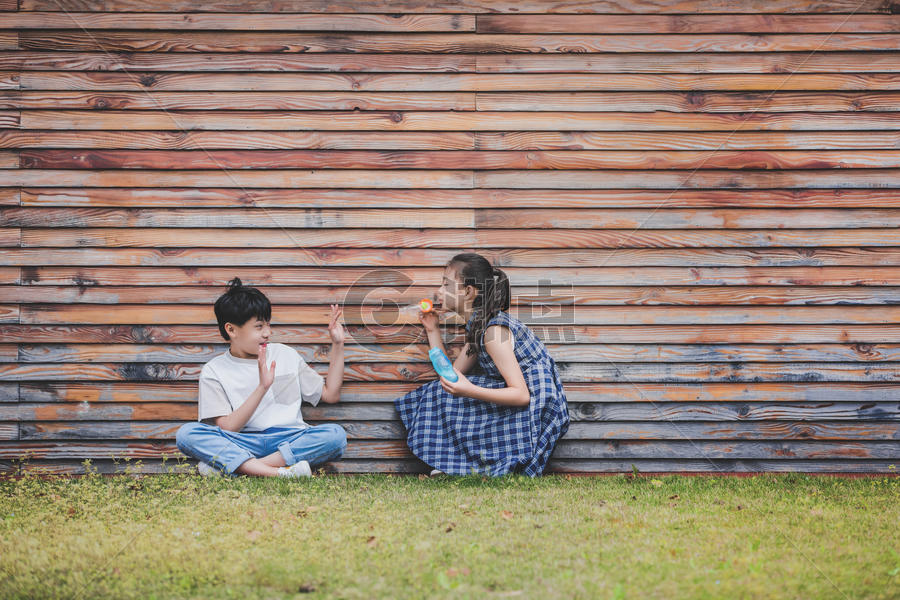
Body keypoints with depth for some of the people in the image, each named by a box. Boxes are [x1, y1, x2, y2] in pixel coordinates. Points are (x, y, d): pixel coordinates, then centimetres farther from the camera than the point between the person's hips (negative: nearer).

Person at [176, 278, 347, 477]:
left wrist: (337, 345, 13)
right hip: (241, 444, -2)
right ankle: (278, 472, -42)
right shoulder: (214, 371, 5)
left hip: (288, 440, 2)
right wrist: (262, 387, -15)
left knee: (336, 434, -28)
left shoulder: (286, 355, 16)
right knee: (186, 433, -28)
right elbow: (226, 429, -7)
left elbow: (331, 394, 19)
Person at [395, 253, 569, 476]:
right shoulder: (477, 327, 10)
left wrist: (470, 391, -34)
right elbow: (451, 376, 12)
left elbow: (521, 395, -24)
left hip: (538, 412, -10)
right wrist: (432, 330, 12)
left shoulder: (493, 330, -19)